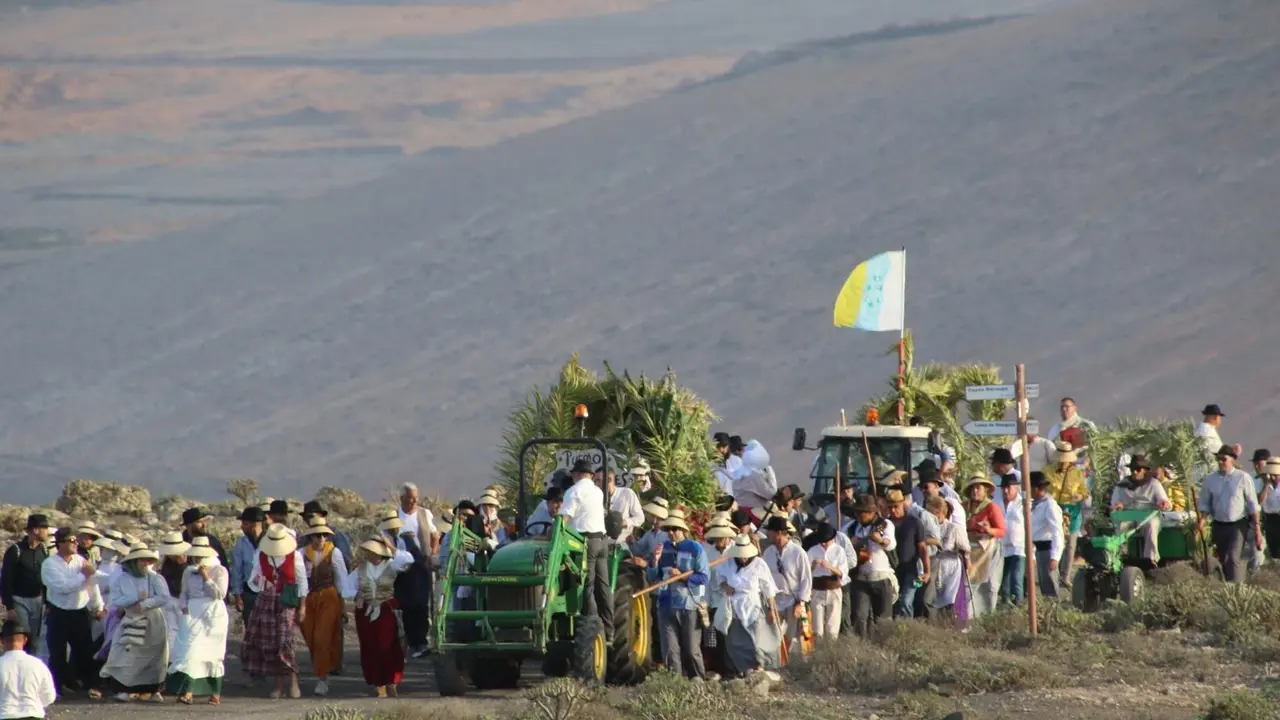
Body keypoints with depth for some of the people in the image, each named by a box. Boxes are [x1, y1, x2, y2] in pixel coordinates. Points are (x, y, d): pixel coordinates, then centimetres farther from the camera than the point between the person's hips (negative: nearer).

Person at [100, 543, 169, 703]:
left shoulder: (154, 578, -3)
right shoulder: (122, 579, 0)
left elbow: (164, 598, -13)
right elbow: (116, 600, -9)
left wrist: (143, 604, -19)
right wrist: (137, 598, -17)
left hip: (152, 623, 0)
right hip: (131, 623, 0)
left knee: (155, 657, 3)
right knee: (126, 656, -9)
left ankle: (154, 690, 12)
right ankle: (125, 689, -5)